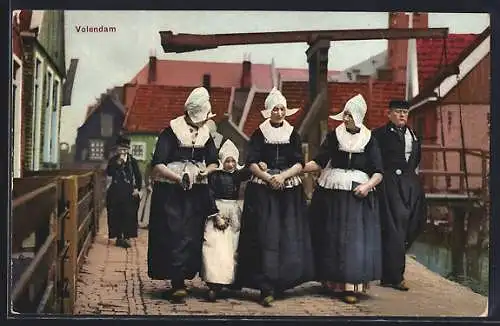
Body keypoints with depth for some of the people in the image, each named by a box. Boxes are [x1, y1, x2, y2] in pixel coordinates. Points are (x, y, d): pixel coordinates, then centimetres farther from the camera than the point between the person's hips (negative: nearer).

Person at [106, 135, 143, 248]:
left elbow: (138, 176, 6)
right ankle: (118, 237, 11)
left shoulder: (132, 161, 2)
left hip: (129, 192, -1)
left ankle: (127, 237, 5)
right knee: (116, 215, 2)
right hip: (115, 191, 1)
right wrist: (118, 163, -18)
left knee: (129, 215, -3)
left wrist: (137, 188, -2)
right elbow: (109, 173, -10)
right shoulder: (113, 160, 4)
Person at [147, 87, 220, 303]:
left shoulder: (205, 134, 11)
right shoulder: (171, 132, -6)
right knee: (174, 235, -10)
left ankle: (180, 280, 10)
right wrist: (178, 177, -24)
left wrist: (206, 171, -2)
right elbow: (157, 165, -11)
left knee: (192, 236, 1)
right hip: (170, 193, -5)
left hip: (197, 194, 5)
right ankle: (177, 283, -11)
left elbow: (214, 163, 20)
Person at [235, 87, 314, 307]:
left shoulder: (293, 134, 10)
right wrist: (268, 178, -14)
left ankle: (282, 283, 12)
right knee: (266, 236, -8)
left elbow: (299, 164, 3)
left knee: (289, 237, 0)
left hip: (290, 191, 2)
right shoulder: (259, 134, 5)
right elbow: (251, 162, -1)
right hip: (262, 190, -2)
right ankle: (267, 288, -9)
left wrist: (282, 176, -12)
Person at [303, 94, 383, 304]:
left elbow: (378, 173, 2)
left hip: (358, 195, -1)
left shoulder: (369, 140, 3)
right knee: (330, 238, 4)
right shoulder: (334, 136, 5)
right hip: (331, 193, 1)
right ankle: (332, 282, 15)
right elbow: (319, 162, 1)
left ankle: (350, 286, -2)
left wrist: (368, 185, -15)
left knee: (354, 239, -5)